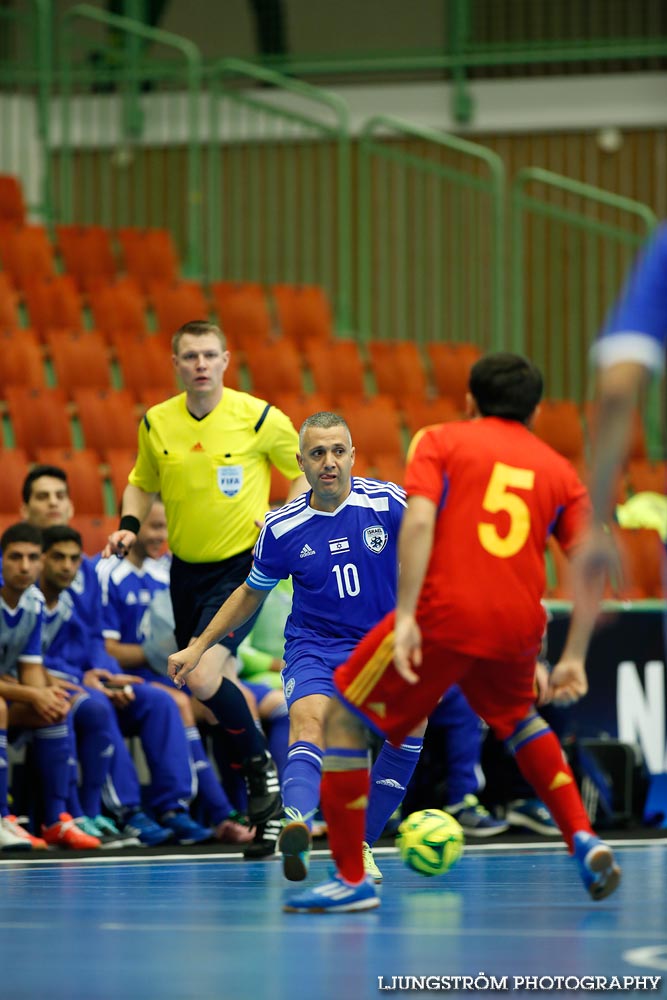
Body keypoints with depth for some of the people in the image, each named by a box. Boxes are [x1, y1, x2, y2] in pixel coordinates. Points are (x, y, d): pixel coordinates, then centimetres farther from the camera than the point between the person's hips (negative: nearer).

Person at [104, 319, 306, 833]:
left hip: (241, 565, -5)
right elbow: (142, 482, 18)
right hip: (186, 569, 5)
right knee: (219, 679, 13)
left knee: (204, 679, -20)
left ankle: (260, 764, 1)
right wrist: (130, 525, -1)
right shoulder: (156, 423, 0)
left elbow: (304, 472, 2)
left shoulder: (260, 418, -11)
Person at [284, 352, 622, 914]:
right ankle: (583, 840, 21)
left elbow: (419, 520, -8)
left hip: (444, 614, -5)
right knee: (517, 717, 35)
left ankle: (351, 878, 2)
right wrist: (574, 659, 13)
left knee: (344, 717, 8)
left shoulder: (441, 441, 11)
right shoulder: (559, 470, 20)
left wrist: (405, 616, -14)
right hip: (518, 626, 5)